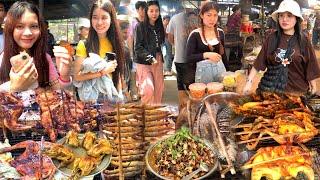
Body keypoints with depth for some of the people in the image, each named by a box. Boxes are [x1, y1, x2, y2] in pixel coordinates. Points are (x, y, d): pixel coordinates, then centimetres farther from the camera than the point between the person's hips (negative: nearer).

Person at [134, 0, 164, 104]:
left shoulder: (159, 27, 12)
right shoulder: (140, 26, -4)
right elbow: (138, 47, -9)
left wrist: (160, 59, 6)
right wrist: (150, 58, -19)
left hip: (158, 62, 5)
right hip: (144, 62, -5)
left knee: (158, 89, 4)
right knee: (148, 89, -15)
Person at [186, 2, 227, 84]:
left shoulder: (220, 33, 5)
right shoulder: (195, 35, -8)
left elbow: (223, 54, 15)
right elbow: (189, 57, -14)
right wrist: (206, 55, -27)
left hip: (220, 69, 4)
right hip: (203, 71, -4)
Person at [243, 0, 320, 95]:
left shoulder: (303, 41, -2)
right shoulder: (272, 38, 0)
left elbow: (310, 69, 1)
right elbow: (258, 63, 1)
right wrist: (249, 82, -5)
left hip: (296, 90, -1)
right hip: (269, 88, 1)